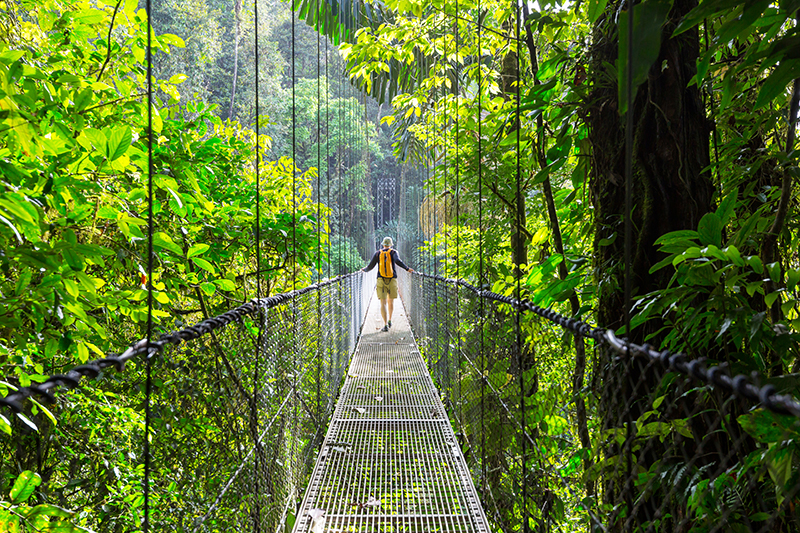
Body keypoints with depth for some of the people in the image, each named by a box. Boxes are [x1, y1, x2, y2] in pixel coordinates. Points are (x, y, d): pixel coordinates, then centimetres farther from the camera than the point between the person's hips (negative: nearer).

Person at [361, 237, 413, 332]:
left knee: (383, 303, -6)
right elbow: (397, 261, -17)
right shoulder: (393, 252, 5)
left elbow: (370, 266, 7)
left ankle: (385, 325, -18)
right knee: (391, 301, 23)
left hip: (381, 281, 0)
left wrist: (364, 269, 27)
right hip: (392, 281, 1)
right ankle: (389, 320, 31)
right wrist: (407, 269, -11)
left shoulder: (378, 253, 8)